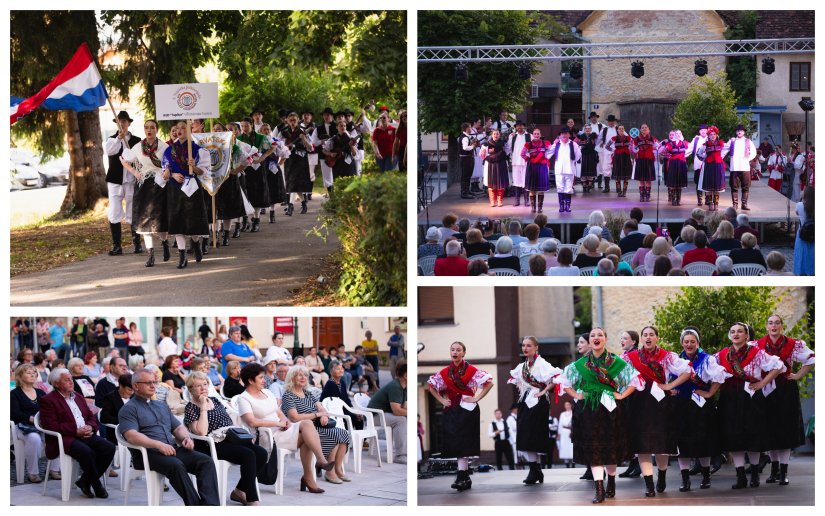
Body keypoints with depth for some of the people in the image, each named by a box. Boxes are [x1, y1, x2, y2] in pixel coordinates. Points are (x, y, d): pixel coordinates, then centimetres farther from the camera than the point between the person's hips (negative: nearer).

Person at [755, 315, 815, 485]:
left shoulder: (793, 345, -1)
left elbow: (811, 360, 2)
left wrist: (798, 376, -3)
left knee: (786, 431, -2)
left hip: (786, 391, -2)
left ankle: (783, 471, 1)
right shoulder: (758, 345, 3)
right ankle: (774, 469, 16)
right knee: (770, 431, 4)